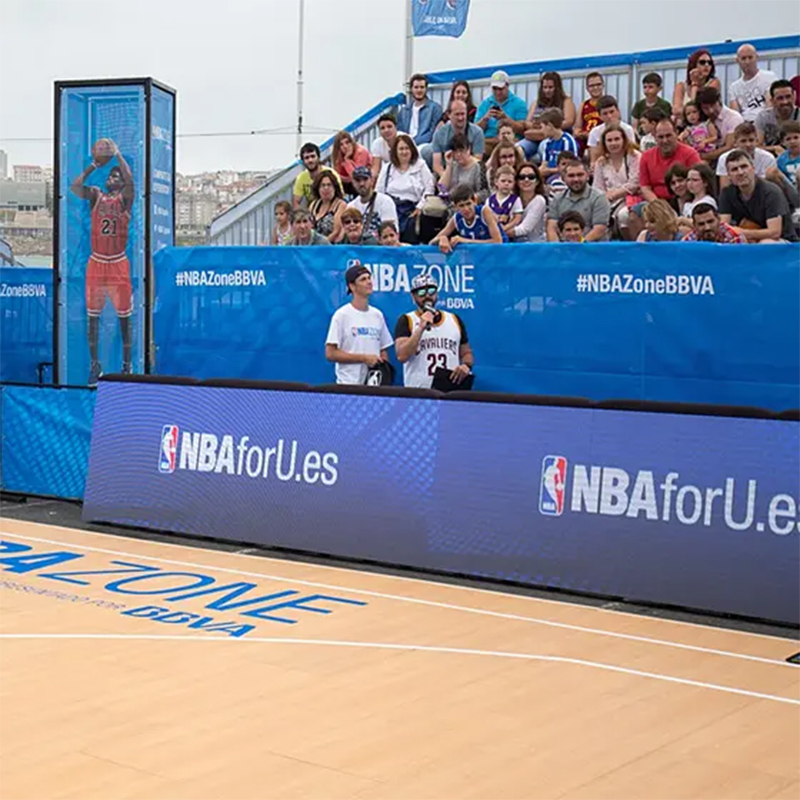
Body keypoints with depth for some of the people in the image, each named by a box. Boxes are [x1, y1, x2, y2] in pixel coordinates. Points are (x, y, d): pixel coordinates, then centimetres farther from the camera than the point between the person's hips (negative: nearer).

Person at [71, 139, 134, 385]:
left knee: (124, 316, 2)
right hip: (96, 263, 3)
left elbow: (130, 179, -19)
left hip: (119, 264, -3)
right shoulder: (95, 195, 8)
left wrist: (117, 154, -11)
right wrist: (95, 165, -7)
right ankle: (95, 364, 14)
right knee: (93, 316, 5)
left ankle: (127, 365, 10)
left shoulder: (124, 198, 1)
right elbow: (75, 187, -10)